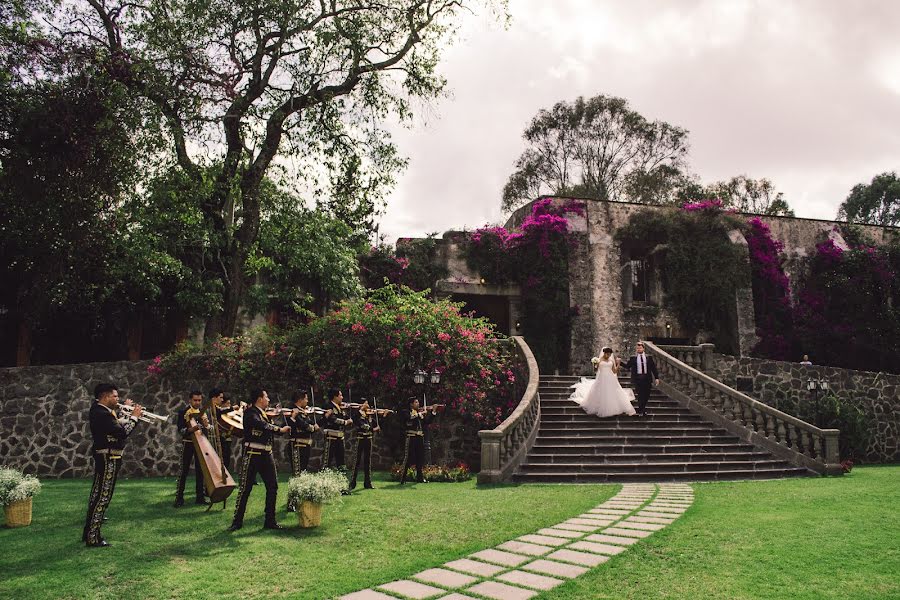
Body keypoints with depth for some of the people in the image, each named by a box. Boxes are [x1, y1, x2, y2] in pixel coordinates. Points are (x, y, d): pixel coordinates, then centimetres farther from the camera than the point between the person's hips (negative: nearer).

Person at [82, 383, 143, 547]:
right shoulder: (103, 414, -22)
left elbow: (115, 426, 15)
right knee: (103, 496, -5)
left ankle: (89, 532, 28)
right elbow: (122, 432, -26)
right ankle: (93, 538, -1)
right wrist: (134, 417, -15)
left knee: (97, 493, 17)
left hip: (104, 456, 11)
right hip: (108, 458, -11)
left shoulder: (97, 410, 11)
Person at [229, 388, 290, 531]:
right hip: (252, 454, -8)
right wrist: (279, 429, -24)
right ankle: (237, 521, 12)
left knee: (273, 487, 5)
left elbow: (271, 427, 12)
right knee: (245, 488, 0)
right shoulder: (250, 413, -11)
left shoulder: (264, 414, 16)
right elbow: (261, 425, -28)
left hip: (267, 455, 8)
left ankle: (270, 521, 13)